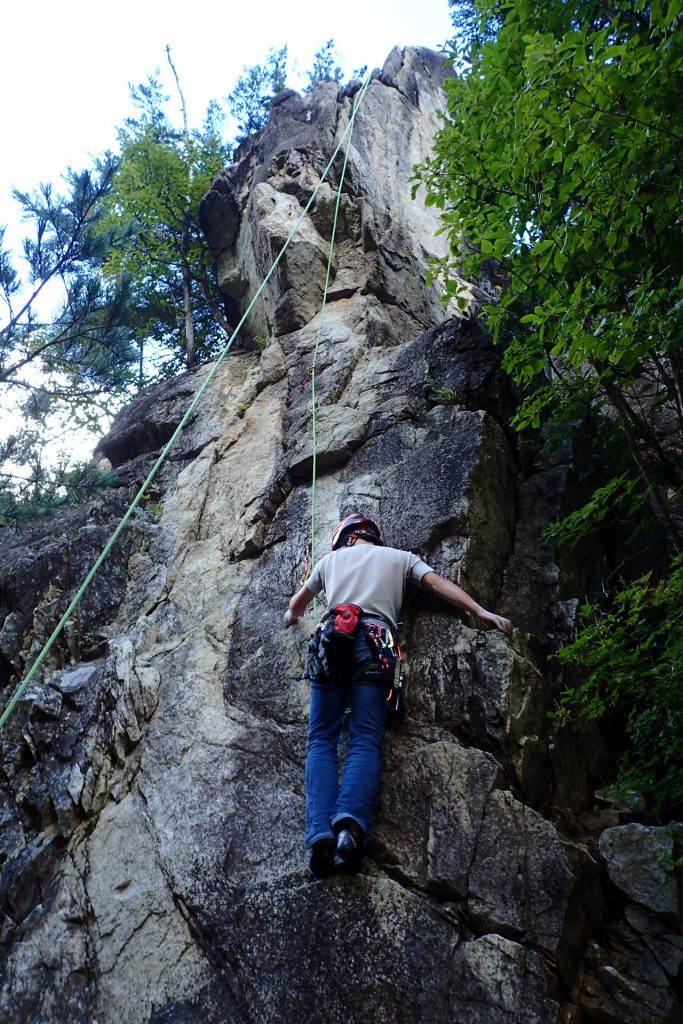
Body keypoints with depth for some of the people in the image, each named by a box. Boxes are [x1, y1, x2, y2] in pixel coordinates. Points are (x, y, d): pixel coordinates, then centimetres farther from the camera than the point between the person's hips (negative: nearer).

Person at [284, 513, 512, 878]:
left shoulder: (330, 559, 28)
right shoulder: (400, 557, 25)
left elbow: (297, 604, 41)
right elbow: (438, 584, 9)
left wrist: (291, 617, 63)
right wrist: (481, 612, 6)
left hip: (331, 639, 1)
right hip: (374, 646, -1)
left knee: (321, 740, 0)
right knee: (366, 741, -7)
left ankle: (320, 834, -21)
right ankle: (351, 823, -32)